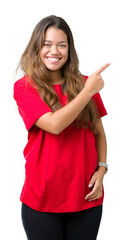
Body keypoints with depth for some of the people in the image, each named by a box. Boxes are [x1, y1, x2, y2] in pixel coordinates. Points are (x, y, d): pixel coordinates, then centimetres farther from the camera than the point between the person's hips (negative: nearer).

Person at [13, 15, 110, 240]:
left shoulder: (84, 83, 5)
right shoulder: (24, 87, -5)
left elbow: (99, 132, 11)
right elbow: (54, 125, -20)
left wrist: (101, 169, -2)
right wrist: (88, 92, -17)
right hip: (42, 198, -2)